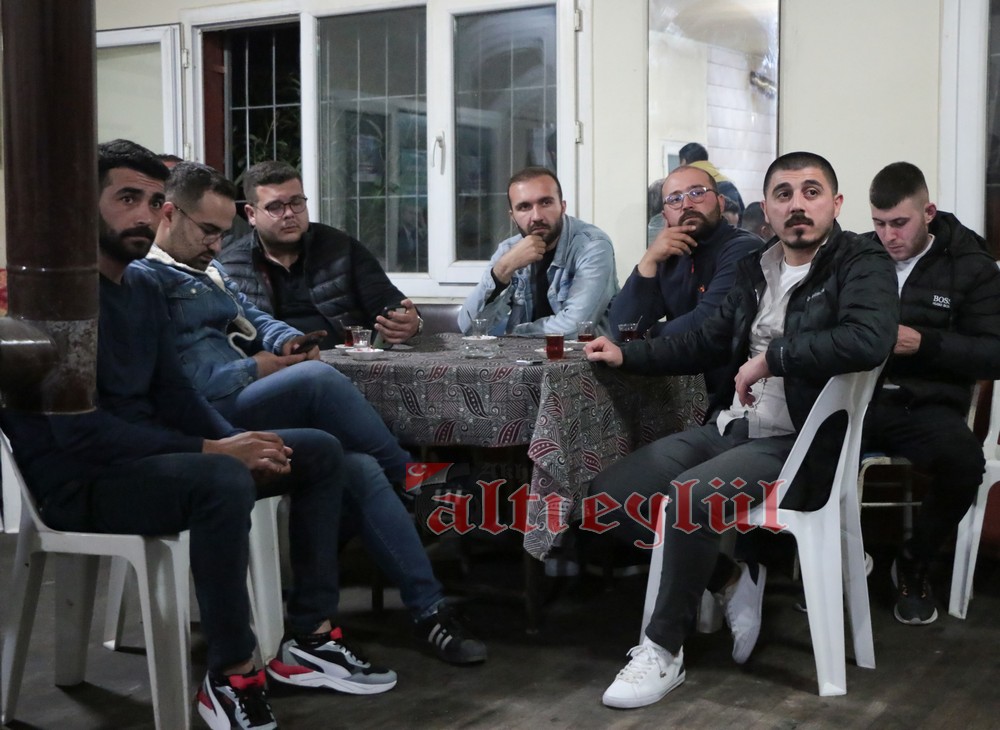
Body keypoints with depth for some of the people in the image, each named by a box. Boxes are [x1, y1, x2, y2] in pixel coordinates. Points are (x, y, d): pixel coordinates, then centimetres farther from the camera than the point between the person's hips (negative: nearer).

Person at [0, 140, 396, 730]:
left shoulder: (143, 287, 10)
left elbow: (175, 394, 11)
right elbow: (80, 431, -26)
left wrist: (239, 442, -9)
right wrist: (212, 450, -26)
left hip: (147, 457, 10)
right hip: (80, 481, -9)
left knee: (319, 452, 5)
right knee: (223, 480, -38)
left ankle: (311, 639, 4)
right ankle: (232, 677, -22)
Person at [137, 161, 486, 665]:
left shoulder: (205, 271, 28)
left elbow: (253, 317, 26)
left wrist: (288, 340, 2)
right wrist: (257, 368, -12)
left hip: (242, 406, 8)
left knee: (359, 468, -17)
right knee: (318, 378, -31)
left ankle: (428, 609, -18)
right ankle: (416, 480, -10)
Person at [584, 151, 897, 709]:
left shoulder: (863, 265, -8)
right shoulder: (757, 270, 15)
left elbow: (870, 341, -28)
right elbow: (707, 344, 25)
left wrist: (770, 358, -22)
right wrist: (626, 355, 15)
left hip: (800, 446, -8)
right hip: (730, 429, 8)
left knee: (689, 496, -33)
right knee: (610, 493, -4)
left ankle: (664, 651, -15)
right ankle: (731, 578, 8)